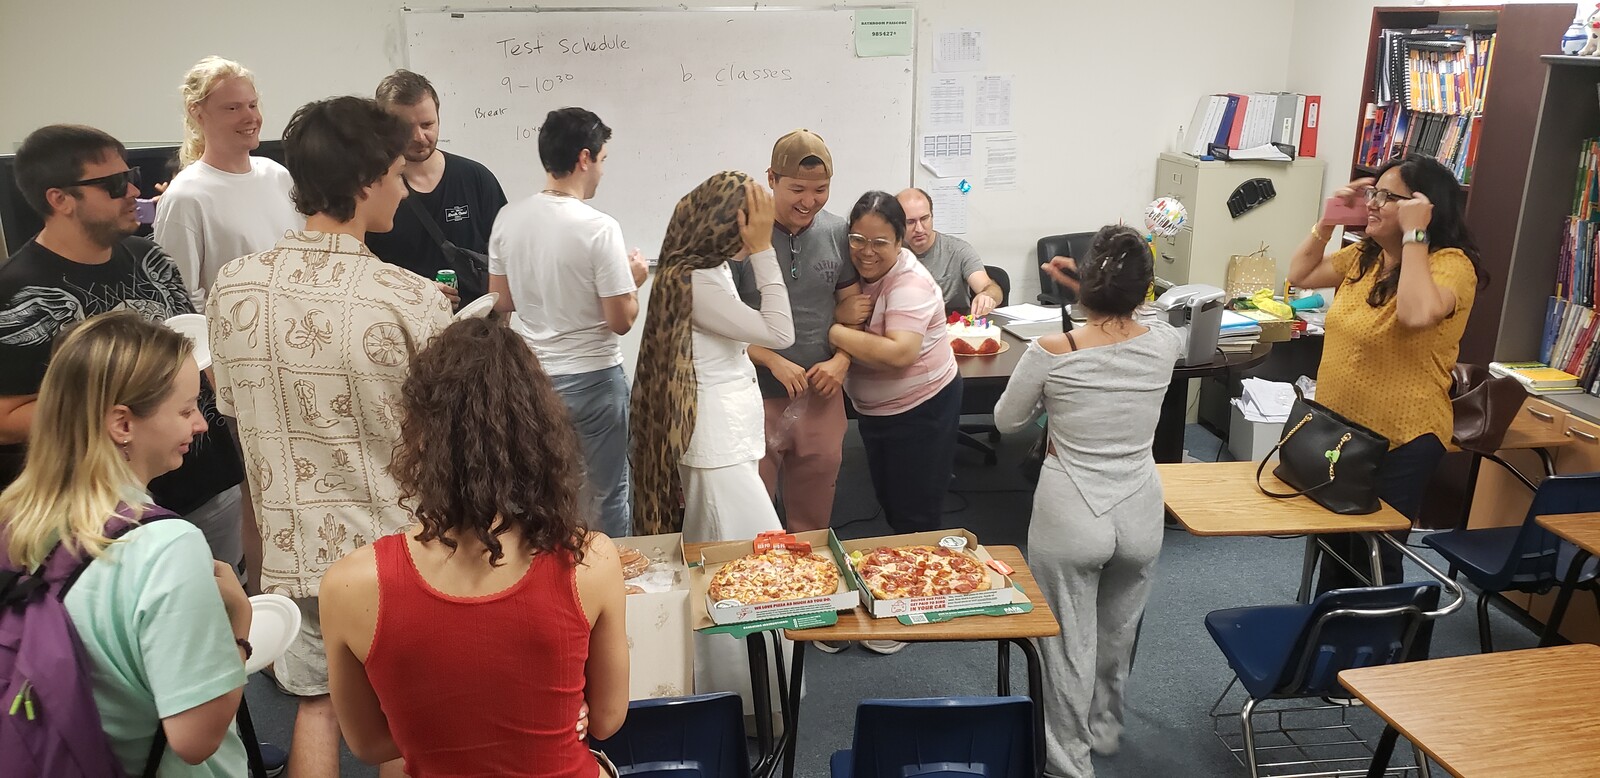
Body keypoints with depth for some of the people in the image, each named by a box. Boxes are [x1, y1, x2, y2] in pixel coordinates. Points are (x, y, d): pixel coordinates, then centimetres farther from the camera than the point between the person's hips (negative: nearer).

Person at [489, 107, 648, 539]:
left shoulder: (508, 218, -2)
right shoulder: (599, 228, -19)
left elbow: (501, 302, 7)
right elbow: (620, 321, -17)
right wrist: (634, 280, 1)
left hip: (534, 375, 6)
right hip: (593, 379, -5)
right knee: (607, 495, 10)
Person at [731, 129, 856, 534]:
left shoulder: (837, 233, 1)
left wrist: (842, 360, -5)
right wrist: (774, 361, -18)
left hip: (821, 394, 4)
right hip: (757, 394, -4)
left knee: (814, 521, 17)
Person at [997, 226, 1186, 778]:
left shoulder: (1051, 352, -17)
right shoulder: (1165, 345, -9)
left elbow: (1006, 421, -1)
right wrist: (1096, 291, 17)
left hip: (1070, 517, -4)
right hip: (1140, 516, 4)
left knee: (1068, 644, 12)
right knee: (1119, 633, 26)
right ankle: (1106, 728, 49)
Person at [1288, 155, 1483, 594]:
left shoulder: (1451, 264, -18)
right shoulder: (1365, 256, 5)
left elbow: (1416, 315, -38)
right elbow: (1300, 275, 13)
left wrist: (1413, 235, -30)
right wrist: (1329, 220, 1)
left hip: (1400, 441, -8)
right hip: (1337, 429, 8)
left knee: (1373, 558, 5)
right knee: (1333, 545, 24)